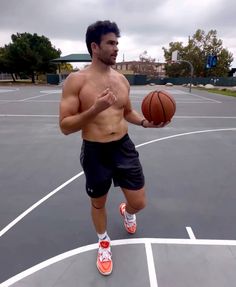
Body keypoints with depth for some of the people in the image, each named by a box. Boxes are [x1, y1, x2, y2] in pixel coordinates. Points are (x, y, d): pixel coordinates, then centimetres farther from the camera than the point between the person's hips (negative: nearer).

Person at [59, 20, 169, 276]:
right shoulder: (76, 80, -11)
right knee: (98, 203, 17)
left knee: (139, 203, 10)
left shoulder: (122, 80, 5)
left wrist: (145, 122, -2)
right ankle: (103, 242, 48)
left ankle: (126, 212, 50)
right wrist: (95, 109, -28)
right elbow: (65, 126, -14)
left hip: (124, 147, 4)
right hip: (95, 152, -3)